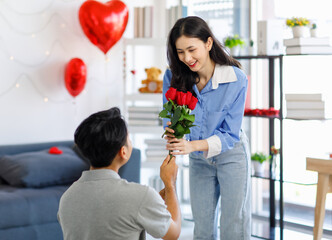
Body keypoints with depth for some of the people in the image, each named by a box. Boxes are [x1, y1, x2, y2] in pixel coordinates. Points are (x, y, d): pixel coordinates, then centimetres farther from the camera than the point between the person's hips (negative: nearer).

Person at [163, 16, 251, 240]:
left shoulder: (236, 79, -25)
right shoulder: (174, 77, -16)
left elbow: (230, 133, -22)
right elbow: (170, 119, -11)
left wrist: (193, 145, -39)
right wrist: (172, 133, -37)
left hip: (231, 156, -3)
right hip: (199, 160, 3)